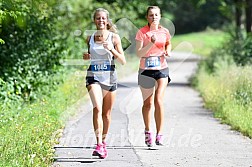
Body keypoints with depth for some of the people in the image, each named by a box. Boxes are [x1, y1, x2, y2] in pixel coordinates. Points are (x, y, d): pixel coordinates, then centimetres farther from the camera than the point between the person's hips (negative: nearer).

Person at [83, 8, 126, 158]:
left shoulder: (114, 37, 0)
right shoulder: (90, 38, 6)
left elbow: (123, 61, -3)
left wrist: (112, 50, -18)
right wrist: (87, 57, -1)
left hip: (110, 77, 0)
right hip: (94, 76, 0)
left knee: (107, 113, 9)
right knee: (97, 108, -19)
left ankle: (104, 142, 28)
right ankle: (99, 145, -25)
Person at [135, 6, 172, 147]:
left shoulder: (165, 32, 3)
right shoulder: (142, 32, -5)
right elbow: (139, 53, -11)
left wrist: (168, 51, 2)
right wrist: (151, 43, -23)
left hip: (162, 69, 1)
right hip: (146, 70, 0)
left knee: (159, 100, -15)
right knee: (147, 103, 9)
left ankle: (159, 135, -12)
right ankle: (148, 131, 29)